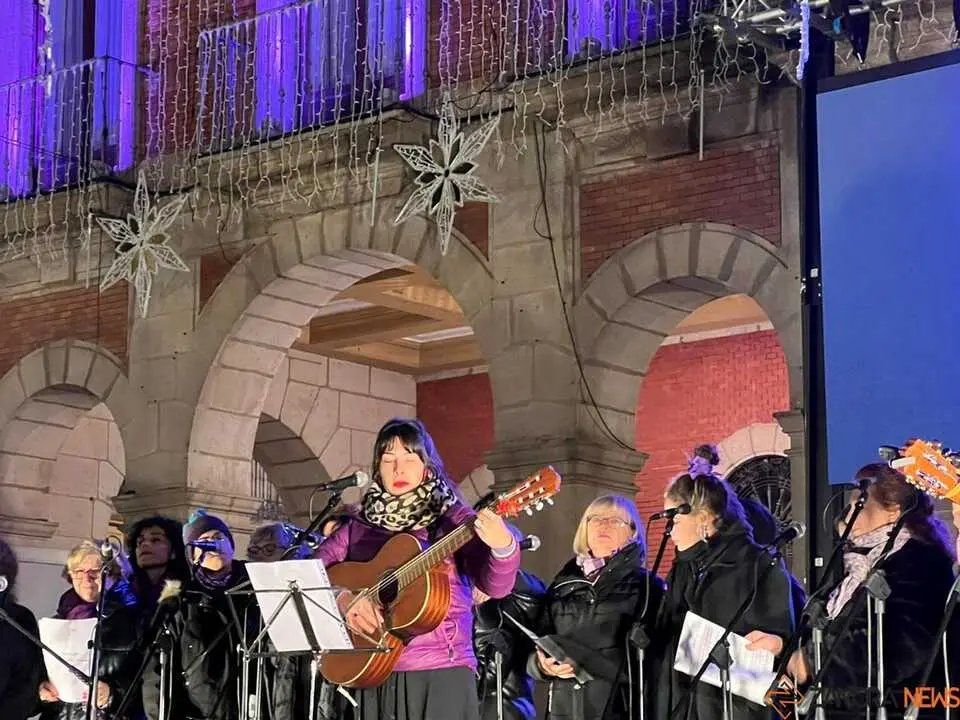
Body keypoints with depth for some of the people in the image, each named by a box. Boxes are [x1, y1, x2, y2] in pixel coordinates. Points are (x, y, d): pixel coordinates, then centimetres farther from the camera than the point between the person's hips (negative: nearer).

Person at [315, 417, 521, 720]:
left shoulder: (451, 517, -1)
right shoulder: (358, 527, 9)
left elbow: (496, 586, -13)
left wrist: (503, 546, -34)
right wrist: (342, 598, -11)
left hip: (441, 674, -3)